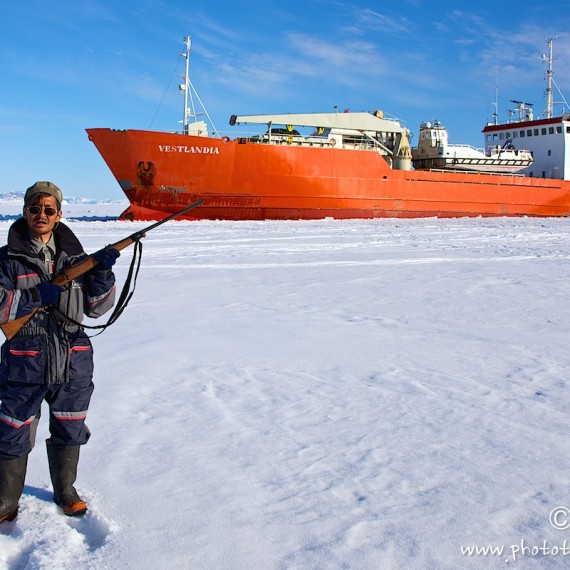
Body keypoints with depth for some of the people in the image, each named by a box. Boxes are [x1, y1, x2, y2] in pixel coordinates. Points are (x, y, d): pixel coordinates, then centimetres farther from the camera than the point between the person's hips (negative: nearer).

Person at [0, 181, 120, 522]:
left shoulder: (74, 256, 6)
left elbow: (97, 308, 4)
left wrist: (103, 274, -12)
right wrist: (36, 297, -22)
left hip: (72, 363, 3)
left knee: (69, 431, 16)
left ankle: (65, 491, 37)